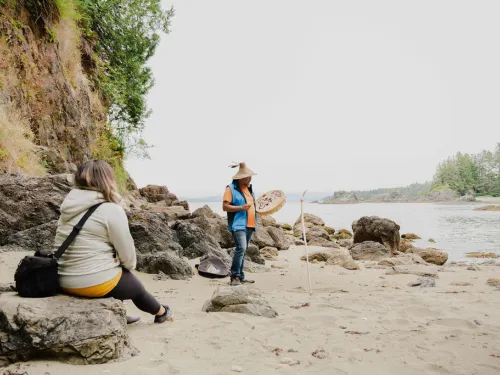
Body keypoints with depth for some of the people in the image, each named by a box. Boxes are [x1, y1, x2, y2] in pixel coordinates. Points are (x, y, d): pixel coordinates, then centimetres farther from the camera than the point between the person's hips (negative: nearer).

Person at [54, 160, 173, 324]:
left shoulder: (69, 207, 7)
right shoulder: (111, 209, -14)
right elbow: (127, 256, -9)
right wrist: (130, 266, 13)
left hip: (65, 281, 7)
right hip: (97, 282, -6)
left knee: (123, 277, 28)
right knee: (136, 286, 21)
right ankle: (161, 312, 44)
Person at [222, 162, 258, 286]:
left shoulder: (249, 187, 18)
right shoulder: (231, 188, -7)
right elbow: (225, 206, -13)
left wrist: (256, 209, 13)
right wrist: (241, 207, -20)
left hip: (249, 225, 8)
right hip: (238, 224, -8)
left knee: (243, 250, 12)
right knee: (241, 248, -22)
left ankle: (240, 276, 18)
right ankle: (234, 276, -14)